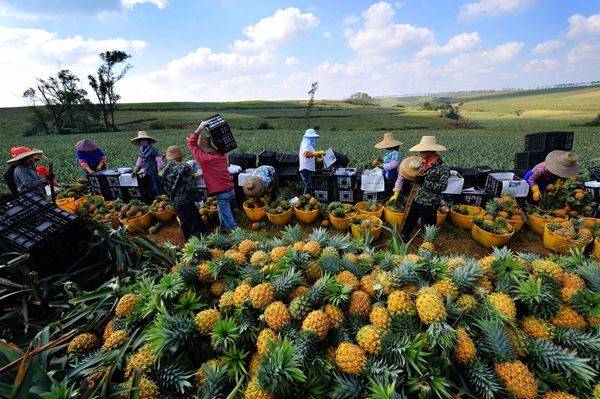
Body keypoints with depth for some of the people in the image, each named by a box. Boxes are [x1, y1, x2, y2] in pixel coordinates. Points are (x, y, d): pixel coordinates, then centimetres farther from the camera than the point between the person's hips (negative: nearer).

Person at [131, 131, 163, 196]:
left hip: (154, 173, -7)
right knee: (153, 190, 14)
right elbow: (139, 162, 19)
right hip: (147, 173, 7)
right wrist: (135, 171, 11)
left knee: (158, 189, -6)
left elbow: (159, 162, -15)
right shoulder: (141, 150, 10)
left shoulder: (153, 150, -12)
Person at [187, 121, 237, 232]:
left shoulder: (203, 158, -12)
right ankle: (223, 231, 39)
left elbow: (191, 143, -2)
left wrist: (199, 128, -5)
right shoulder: (220, 154, 4)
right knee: (223, 213, 25)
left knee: (228, 218, 4)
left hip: (221, 193, -7)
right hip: (230, 189, 7)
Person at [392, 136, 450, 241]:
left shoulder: (442, 167, -20)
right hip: (417, 199, 7)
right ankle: (402, 239, 35)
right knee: (409, 221, 18)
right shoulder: (424, 162, 2)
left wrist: (424, 181, -29)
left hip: (430, 204, -7)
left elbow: (442, 186, -24)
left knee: (428, 226, 12)